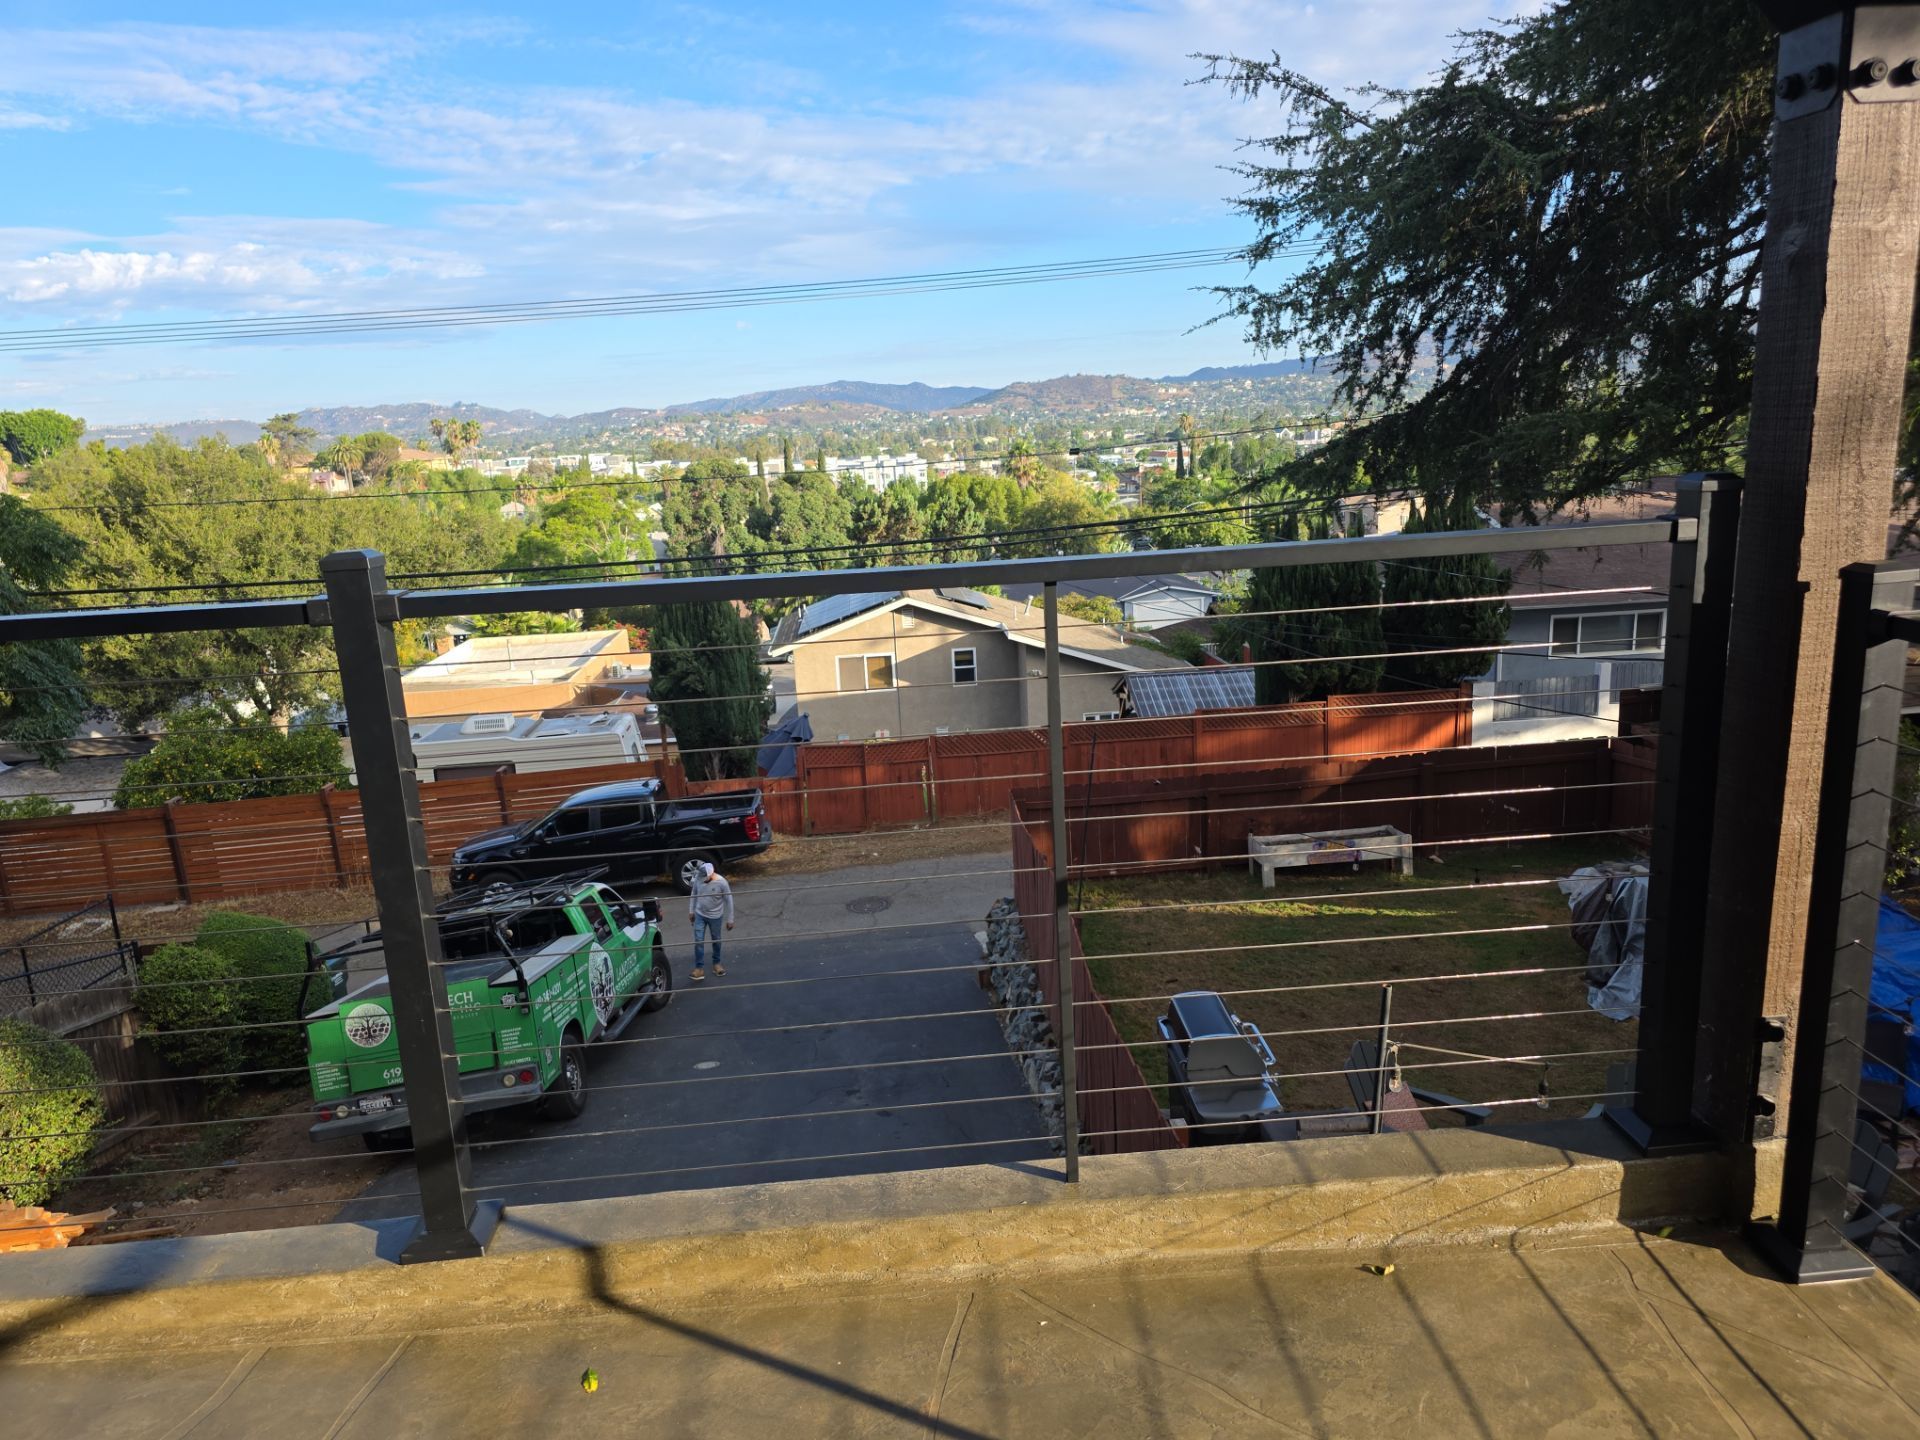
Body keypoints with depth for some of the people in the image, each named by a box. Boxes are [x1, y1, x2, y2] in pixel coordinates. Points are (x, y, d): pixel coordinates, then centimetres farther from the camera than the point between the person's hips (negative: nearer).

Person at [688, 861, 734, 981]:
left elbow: (729, 901, -13)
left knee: (716, 940, 15)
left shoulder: (721, 882, -23)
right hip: (700, 915, 2)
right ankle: (699, 968, 6)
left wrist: (730, 919, -9)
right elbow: (693, 894, 6)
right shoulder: (698, 879, -12)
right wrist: (691, 911, 10)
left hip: (715, 916, -2)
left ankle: (716, 963, 36)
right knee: (698, 941, -2)